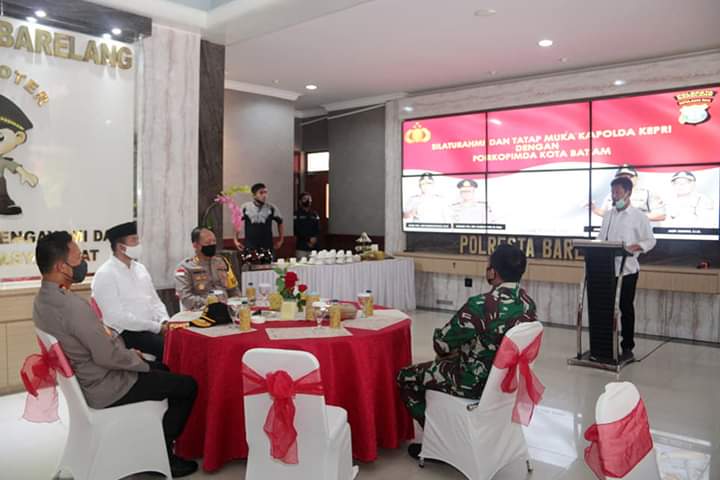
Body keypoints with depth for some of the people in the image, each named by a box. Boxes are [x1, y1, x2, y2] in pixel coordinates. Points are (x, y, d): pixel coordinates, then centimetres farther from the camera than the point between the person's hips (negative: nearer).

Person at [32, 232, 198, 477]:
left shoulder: (43, 299, 0)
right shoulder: (72, 305, -32)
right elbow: (107, 356, -29)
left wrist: (128, 352, 7)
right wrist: (140, 362, -11)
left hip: (85, 378, 10)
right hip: (105, 387, -10)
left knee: (163, 369, 27)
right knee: (188, 386, 2)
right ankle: (162, 454, 14)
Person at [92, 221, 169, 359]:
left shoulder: (140, 268, 14)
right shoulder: (105, 275, -8)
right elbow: (117, 318, -15)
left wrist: (165, 322, -3)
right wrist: (157, 327, -16)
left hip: (151, 328, 7)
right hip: (125, 333, -7)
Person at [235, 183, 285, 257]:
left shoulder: (272, 208, 0)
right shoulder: (245, 208, -2)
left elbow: (280, 222, 14)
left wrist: (280, 240, 13)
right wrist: (236, 240, 9)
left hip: (267, 248, 0)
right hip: (250, 248, 0)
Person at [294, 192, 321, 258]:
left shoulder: (315, 214, 14)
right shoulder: (297, 214, 0)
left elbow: (318, 229, 7)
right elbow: (298, 230, -6)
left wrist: (314, 238, -11)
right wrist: (308, 240, -11)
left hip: (314, 246, 4)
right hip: (301, 247, -4)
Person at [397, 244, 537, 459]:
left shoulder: (481, 305, -31)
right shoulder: (527, 302, -6)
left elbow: (442, 344, -19)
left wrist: (451, 351, 5)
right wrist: (461, 349, 11)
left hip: (477, 382, -8)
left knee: (405, 377, 11)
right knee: (435, 368, 31)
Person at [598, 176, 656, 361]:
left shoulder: (639, 216, -4)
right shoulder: (608, 215, 12)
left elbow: (650, 240, -4)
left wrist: (636, 247, -23)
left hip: (627, 269, -4)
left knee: (626, 308, 3)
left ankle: (627, 348, 13)